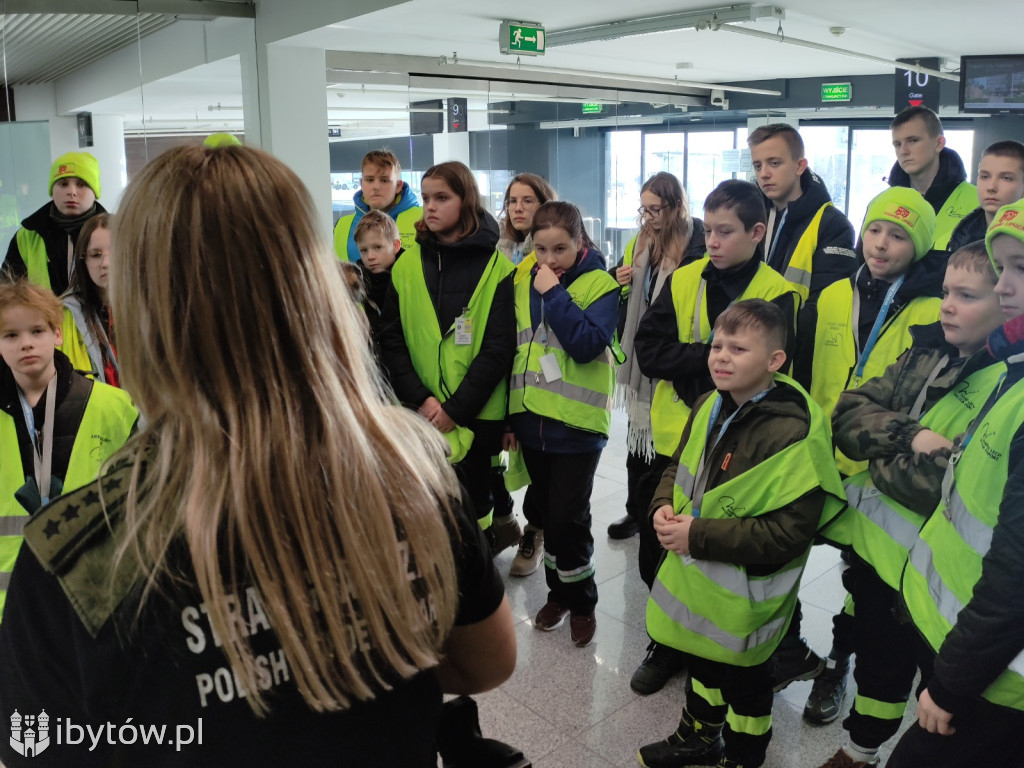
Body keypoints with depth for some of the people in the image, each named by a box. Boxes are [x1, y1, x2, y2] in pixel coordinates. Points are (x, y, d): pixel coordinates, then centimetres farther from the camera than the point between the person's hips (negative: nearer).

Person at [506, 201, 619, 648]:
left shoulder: (600, 285, -8)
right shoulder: (523, 285, 7)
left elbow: (588, 344, -23)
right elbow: (514, 350, 12)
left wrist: (554, 294, -22)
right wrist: (510, 414, 11)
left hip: (576, 422, -5)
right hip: (532, 418, 5)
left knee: (567, 517, -1)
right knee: (543, 511, 14)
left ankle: (581, 602, 20)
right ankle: (558, 592, 32)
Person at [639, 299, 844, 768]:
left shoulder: (794, 434, -26)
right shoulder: (709, 406, -3)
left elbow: (790, 532, -28)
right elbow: (679, 466, 12)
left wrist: (699, 536, -28)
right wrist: (664, 505, -10)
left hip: (744, 593, -7)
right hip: (695, 578, 7)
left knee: (743, 679, 17)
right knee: (702, 658, 28)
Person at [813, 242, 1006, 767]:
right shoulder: (926, 355, 4)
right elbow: (848, 413, -4)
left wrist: (877, 458, -15)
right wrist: (909, 436, -22)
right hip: (867, 538, 6)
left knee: (889, 664, 15)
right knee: (870, 651, 25)